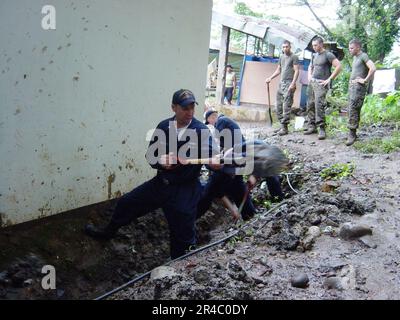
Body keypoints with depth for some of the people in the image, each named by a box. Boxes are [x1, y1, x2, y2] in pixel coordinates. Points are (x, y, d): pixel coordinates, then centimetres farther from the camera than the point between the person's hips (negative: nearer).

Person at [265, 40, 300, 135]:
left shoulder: (294, 57, -1)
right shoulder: (281, 57, 19)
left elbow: (297, 71, -8)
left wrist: (293, 83, -18)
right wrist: (270, 78, 12)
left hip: (289, 84, -7)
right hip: (281, 83, 7)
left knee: (286, 107, -10)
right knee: (278, 106, 5)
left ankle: (284, 128, -9)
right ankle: (282, 124, 12)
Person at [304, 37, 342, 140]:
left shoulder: (328, 55, -6)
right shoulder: (314, 55, 18)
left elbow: (339, 66, -13)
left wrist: (329, 79, -13)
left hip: (321, 83, -8)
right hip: (312, 82, 8)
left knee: (319, 104, -18)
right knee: (310, 104, 5)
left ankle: (321, 129, -18)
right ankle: (312, 127, 12)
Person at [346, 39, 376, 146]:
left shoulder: (364, 56, -9)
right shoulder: (355, 57, 18)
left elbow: (373, 69, -22)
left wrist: (365, 80, -16)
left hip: (359, 87, -9)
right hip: (352, 85, 9)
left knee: (353, 110, -16)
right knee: (352, 110, 8)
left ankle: (352, 134, -16)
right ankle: (353, 133, 12)